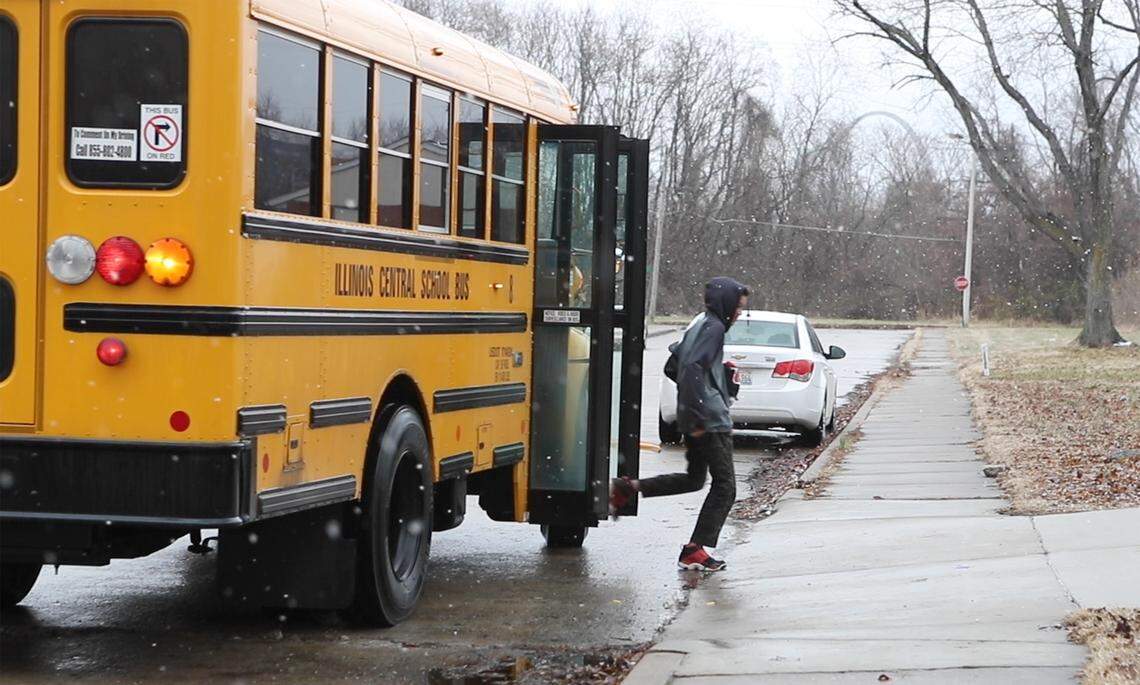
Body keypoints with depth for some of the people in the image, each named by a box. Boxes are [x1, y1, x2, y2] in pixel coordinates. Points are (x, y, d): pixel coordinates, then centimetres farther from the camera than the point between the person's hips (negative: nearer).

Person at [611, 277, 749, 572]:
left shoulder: (699, 327, 16)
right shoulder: (713, 328, -13)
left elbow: (679, 359, 25)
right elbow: (693, 368, -24)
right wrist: (699, 416, -23)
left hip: (694, 419, 10)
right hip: (711, 421, -10)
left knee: (694, 478, 22)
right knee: (724, 486, -4)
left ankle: (630, 487, 13)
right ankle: (695, 550, -6)